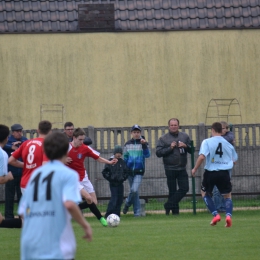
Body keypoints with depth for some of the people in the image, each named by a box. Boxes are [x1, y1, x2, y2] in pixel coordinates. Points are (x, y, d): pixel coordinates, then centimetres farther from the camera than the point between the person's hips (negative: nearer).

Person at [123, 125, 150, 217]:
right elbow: (125, 157, 14)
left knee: (134, 190, -17)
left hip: (139, 171, -3)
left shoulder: (143, 143, 1)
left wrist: (144, 145, -24)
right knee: (134, 191, 7)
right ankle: (137, 212, 15)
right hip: (130, 171, 3)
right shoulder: (127, 144, 8)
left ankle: (127, 204, 9)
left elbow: (147, 155, -12)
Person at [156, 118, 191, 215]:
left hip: (182, 168, 3)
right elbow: (158, 152, -7)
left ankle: (169, 205, 3)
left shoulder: (185, 136, 9)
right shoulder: (163, 139, 1)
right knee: (172, 191, 1)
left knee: (184, 188, -5)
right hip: (170, 169, -3)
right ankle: (175, 210, 9)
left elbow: (192, 150, 10)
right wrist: (170, 148, -16)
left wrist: (185, 146, -10)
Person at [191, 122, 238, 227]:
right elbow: (234, 160, 13)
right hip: (224, 173, 2)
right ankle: (228, 215, -11)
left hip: (210, 172, -2)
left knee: (205, 193, 22)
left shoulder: (207, 142, -6)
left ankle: (215, 215, 7)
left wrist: (195, 169, -6)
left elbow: (202, 156, -18)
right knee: (227, 195, 16)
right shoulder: (228, 144, 5)